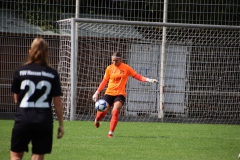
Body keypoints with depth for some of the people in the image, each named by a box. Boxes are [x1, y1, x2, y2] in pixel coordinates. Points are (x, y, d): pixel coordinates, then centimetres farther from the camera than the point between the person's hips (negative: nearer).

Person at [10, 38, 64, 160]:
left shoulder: (20, 71, -1)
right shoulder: (52, 74, -1)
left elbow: (16, 98, 8)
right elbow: (57, 101, 0)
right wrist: (61, 124, 8)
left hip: (23, 119, 0)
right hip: (44, 120, 1)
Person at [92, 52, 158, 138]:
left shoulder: (126, 68, -2)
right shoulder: (109, 68, 3)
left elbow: (137, 76, -1)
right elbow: (104, 81, 10)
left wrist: (148, 79, -14)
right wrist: (97, 92, 7)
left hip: (120, 94, -2)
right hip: (109, 93, 2)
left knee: (115, 112, -21)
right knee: (102, 111, -1)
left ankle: (111, 133, -16)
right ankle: (97, 120, 36)